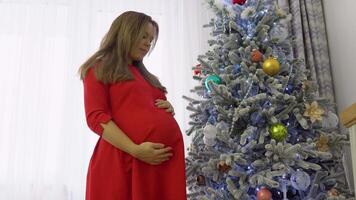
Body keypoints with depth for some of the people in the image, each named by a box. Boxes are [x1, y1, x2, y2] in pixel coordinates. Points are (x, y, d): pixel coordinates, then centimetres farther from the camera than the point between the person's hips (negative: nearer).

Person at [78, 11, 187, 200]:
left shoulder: (146, 75, 24)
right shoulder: (99, 69, 5)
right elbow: (96, 117, -7)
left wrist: (168, 110, 5)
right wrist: (135, 150, -17)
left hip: (164, 157, 6)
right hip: (123, 159, -6)